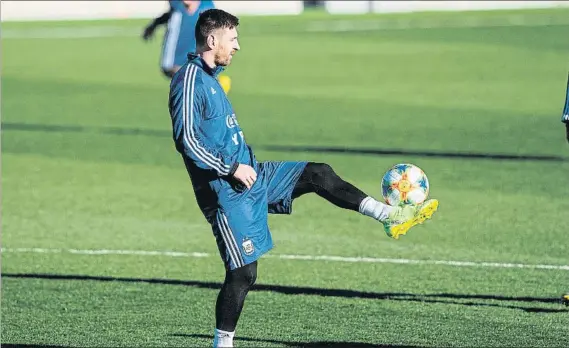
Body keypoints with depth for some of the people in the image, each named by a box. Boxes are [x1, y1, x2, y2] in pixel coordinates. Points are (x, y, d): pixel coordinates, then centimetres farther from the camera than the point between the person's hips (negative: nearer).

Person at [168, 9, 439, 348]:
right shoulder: (190, 80, -17)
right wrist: (232, 170, -22)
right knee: (242, 273, -8)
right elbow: (186, 139, -24)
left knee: (317, 173, 8)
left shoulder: (209, 77, 13)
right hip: (228, 192, -10)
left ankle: (390, 216, 12)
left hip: (250, 174, 10)